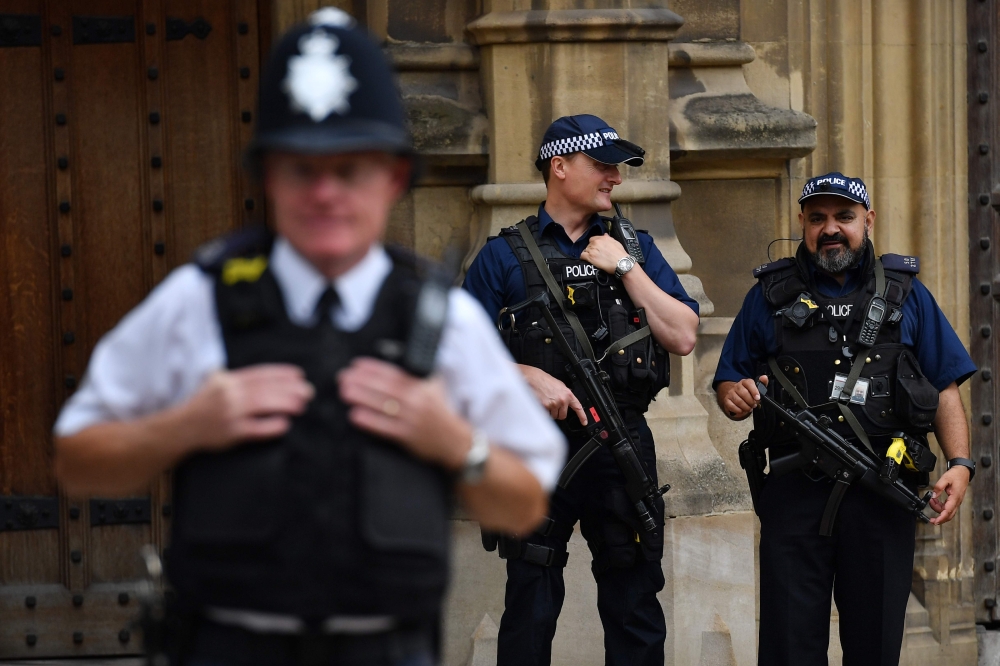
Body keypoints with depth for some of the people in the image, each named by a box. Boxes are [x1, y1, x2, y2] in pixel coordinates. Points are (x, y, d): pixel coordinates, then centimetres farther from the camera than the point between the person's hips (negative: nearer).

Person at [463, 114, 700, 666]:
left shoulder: (635, 247, 9)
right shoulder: (504, 257, 1)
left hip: (624, 452, 2)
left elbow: (682, 337, 0)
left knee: (635, 612, 8)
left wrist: (625, 267, -7)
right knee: (530, 610, 5)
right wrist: (529, 376, -16)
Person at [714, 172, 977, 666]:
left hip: (883, 495, 0)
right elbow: (728, 383, 15)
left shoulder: (906, 294, 13)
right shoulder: (770, 295, 12)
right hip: (795, 492, 0)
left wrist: (960, 464, -5)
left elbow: (946, 390, 10)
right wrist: (735, 396, -10)